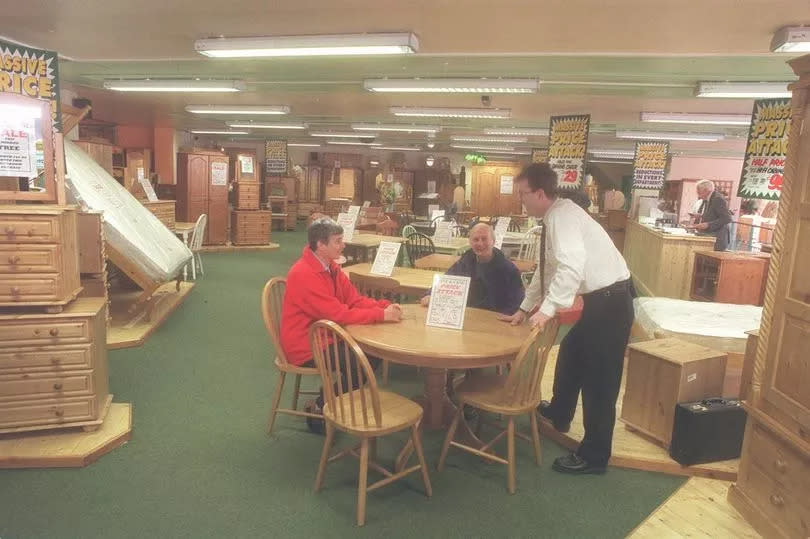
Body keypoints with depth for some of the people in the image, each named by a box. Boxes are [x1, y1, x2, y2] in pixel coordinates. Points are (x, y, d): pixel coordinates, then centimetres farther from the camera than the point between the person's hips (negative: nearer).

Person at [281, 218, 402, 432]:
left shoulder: (330, 267, 4)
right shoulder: (304, 274, -24)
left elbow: (355, 299, 5)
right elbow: (339, 314, -28)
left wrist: (384, 306, -13)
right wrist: (381, 315, -25)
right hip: (306, 349, -9)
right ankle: (320, 409, 3)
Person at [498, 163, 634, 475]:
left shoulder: (562, 216, -19)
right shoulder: (554, 218, 11)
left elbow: (571, 267, -34)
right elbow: (545, 270, 18)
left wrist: (547, 309, -33)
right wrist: (524, 309, 17)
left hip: (610, 301, -10)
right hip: (600, 299, 10)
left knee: (599, 379, 0)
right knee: (570, 356, 24)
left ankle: (593, 456, 14)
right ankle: (558, 414, 47)